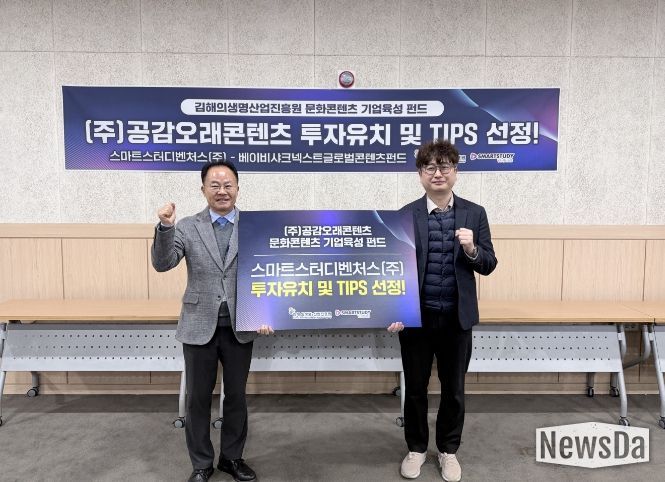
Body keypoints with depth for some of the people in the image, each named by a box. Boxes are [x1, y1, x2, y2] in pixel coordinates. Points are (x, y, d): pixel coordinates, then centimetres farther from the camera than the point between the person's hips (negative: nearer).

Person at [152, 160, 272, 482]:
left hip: (239, 328, 0)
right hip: (199, 327, 0)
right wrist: (165, 227, -24)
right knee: (198, 399, 12)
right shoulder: (187, 227, 0)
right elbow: (162, 264, -10)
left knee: (236, 396, 14)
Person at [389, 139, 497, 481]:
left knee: (454, 389, 15)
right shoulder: (405, 216, -3)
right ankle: (416, 448, 35)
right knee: (415, 388, 13)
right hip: (415, 317, -1)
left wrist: (472, 250, -19)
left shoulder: (474, 214, 1)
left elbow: (488, 265, 2)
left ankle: (448, 450, 37)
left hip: (457, 318, 1)